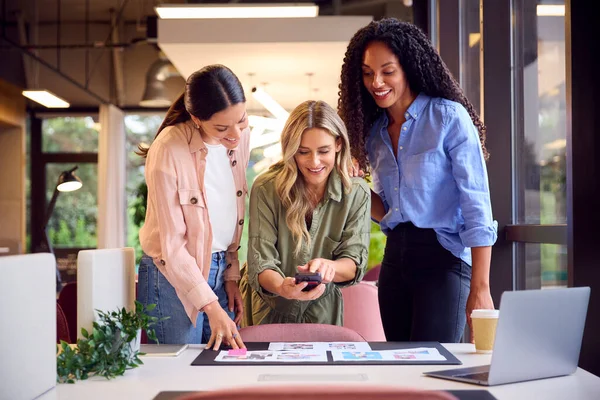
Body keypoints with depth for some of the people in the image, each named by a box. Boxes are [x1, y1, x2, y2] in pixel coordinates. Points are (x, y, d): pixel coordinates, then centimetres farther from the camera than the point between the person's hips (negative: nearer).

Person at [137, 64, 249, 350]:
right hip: (174, 276, -6)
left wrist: (231, 275, 9)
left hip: (220, 271, 6)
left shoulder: (240, 137, -1)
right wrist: (212, 307, -18)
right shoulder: (168, 150, -20)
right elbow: (172, 244, -18)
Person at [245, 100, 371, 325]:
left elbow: (355, 261, -10)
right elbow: (261, 260, -15)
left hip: (325, 313, 1)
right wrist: (281, 287, -37)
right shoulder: (266, 189, -12)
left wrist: (330, 267, -33)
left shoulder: (357, 193, -7)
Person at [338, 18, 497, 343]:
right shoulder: (374, 132, 10)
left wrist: (480, 288, -17)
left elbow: (476, 207, -12)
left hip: (442, 258, -6)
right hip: (395, 258, 6)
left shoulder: (449, 117, -8)